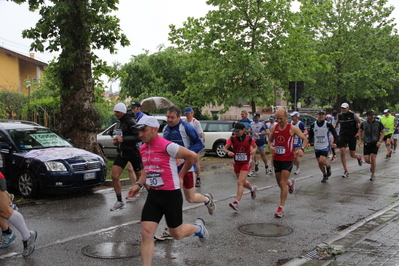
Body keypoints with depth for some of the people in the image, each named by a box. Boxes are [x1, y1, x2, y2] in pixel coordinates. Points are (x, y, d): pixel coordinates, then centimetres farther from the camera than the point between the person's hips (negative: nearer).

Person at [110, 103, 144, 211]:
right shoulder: (118, 122, 10)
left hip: (133, 152, -7)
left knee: (140, 176, 5)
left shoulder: (130, 122, -15)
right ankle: (119, 202, 8)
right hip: (122, 152, 7)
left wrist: (123, 139, -27)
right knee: (114, 175, -3)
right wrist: (116, 140, 5)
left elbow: (139, 137, -22)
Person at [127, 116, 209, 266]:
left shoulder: (167, 146, -19)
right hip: (153, 195, 6)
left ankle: (198, 227, 42)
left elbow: (192, 156, -10)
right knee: (146, 233, -4)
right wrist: (139, 184, 8)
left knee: (177, 234, 10)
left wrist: (180, 176, 0)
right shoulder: (142, 149, 5)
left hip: (171, 195, -6)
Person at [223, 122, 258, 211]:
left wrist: (254, 150, -15)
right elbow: (224, 148, -11)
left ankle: (237, 202, -16)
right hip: (236, 163, 4)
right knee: (242, 182, 18)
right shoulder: (232, 139, -7)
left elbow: (255, 146, 8)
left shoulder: (249, 139, -9)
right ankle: (253, 189, 51)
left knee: (240, 182, -16)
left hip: (246, 163, -4)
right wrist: (228, 152, -34)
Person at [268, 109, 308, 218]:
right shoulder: (274, 128, 2)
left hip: (288, 159, -5)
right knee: (280, 183, 15)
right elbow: (270, 140, 15)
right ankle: (290, 183, 52)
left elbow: (305, 139, -2)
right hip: (276, 159, 5)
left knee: (282, 183, -10)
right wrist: (271, 146, -8)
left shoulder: (292, 128, -9)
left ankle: (281, 208, -2)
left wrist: (302, 149, -21)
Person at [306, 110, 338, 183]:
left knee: (322, 160, -20)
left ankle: (328, 166, 13)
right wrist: (309, 142, -6)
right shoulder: (313, 125, 2)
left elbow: (334, 134, 2)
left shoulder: (328, 124, -5)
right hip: (317, 147, 4)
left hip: (325, 146, -4)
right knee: (319, 163, 8)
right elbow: (310, 135, 10)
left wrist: (334, 142, -10)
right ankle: (325, 175, 28)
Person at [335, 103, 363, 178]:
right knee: (342, 152, -14)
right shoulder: (340, 115, 5)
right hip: (342, 136, 3)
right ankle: (346, 171, -4)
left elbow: (360, 122, -3)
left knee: (352, 155, 2)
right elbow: (337, 123, 23)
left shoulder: (352, 115, -7)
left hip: (352, 136, -3)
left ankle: (358, 157, 43)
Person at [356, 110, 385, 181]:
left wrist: (380, 141, -10)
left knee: (373, 157, -14)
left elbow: (383, 132, 3)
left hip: (375, 143, -2)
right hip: (367, 143, 2)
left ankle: (373, 174, 3)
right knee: (367, 160, -5)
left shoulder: (378, 123, -4)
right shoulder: (364, 124, 1)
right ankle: (373, 164, 34)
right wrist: (360, 140, 7)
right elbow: (360, 131, 18)